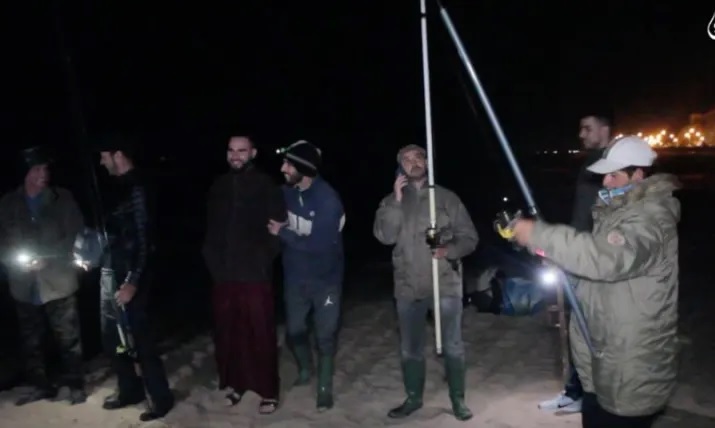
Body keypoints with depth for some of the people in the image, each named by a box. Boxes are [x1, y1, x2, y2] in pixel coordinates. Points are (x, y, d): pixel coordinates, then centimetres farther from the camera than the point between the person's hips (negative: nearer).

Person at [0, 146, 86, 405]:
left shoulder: (62, 198, -2)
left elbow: (76, 236, -5)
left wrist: (47, 259, -16)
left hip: (59, 282, -3)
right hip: (25, 286, 3)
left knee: (68, 338, 2)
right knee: (31, 341, 13)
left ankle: (76, 386, 16)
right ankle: (41, 385, 29)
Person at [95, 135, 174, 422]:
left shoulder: (136, 190, -15)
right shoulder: (121, 188, 13)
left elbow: (143, 240, -19)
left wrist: (133, 282, -22)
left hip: (127, 279, -9)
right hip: (111, 274, 9)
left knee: (138, 339, -1)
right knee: (112, 339, 16)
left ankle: (160, 398, 13)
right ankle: (130, 390, 31)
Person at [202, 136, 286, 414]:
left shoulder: (266, 186, -4)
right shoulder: (219, 186, 10)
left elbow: (278, 227, -6)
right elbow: (211, 227, 16)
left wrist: (264, 259, -9)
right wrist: (211, 259, 8)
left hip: (255, 275, -4)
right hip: (224, 274, 5)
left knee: (261, 334, 1)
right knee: (227, 333, 11)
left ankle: (268, 391, 14)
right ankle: (236, 383, 29)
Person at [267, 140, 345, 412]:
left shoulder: (327, 200, -23)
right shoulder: (286, 192, -7)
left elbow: (318, 244, -27)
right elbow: (274, 219, 14)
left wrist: (282, 233, -19)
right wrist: (279, 229, -8)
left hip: (325, 278, -4)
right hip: (295, 275, 5)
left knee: (325, 335, 7)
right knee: (294, 331, 15)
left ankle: (325, 387, 26)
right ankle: (305, 370, 43)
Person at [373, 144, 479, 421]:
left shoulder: (447, 197, 1)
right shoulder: (392, 201, 6)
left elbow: (469, 237, 0)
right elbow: (384, 236, -10)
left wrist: (449, 250, -19)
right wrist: (397, 200, -15)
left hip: (446, 283, -2)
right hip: (408, 286, 2)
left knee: (452, 346, 6)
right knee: (410, 348, 13)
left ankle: (458, 399, 24)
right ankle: (413, 398, 31)